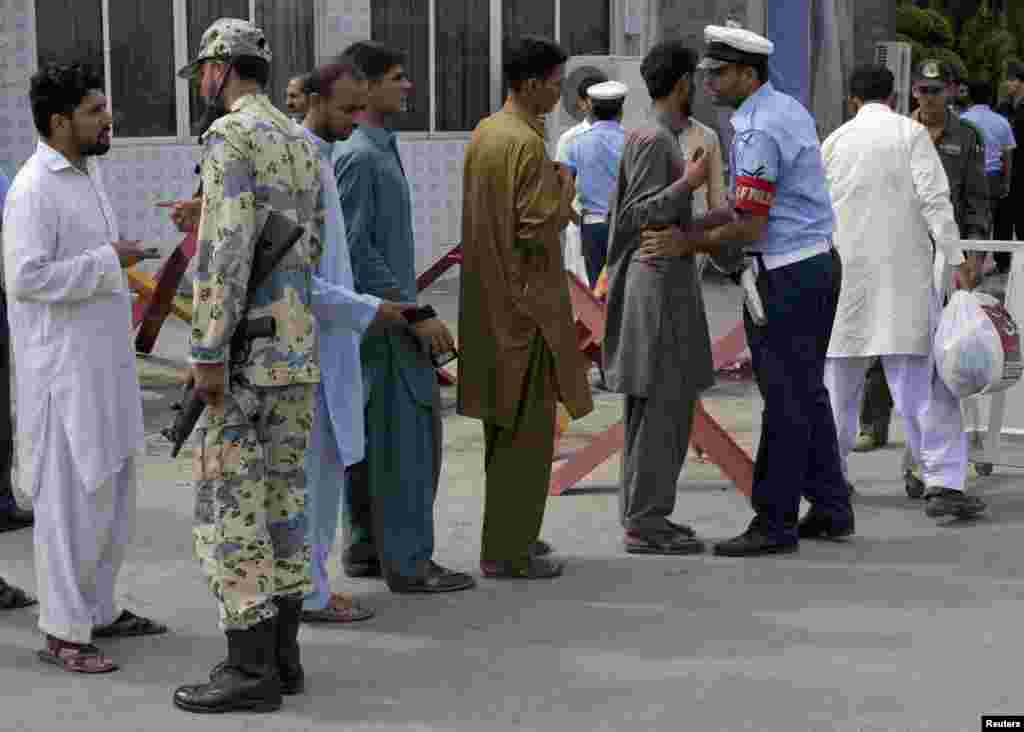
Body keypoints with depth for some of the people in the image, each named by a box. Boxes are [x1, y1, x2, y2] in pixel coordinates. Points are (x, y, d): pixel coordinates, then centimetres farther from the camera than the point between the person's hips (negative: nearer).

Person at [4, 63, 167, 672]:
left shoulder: (87, 174, 13)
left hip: (105, 365, 9)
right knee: (74, 497, -4)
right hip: (64, 373, -9)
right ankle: (63, 632, 5)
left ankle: (100, 609, 27)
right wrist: (109, 261, -21)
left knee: (113, 493, 15)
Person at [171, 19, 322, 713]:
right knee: (280, 496, 12)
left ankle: (250, 671, -2)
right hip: (299, 346, 9)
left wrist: (207, 355, -21)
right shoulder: (303, 144, 15)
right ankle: (280, 654, 16)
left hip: (247, 351, -9)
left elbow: (225, 250, -22)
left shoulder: (229, 136, -14)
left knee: (229, 504, -4)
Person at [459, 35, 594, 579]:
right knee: (526, 428, -3)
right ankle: (507, 551, 0)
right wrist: (565, 192, -5)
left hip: (490, 296, 9)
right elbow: (540, 227, -22)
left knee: (503, 421, 16)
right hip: (525, 299, -9)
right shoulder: (527, 143, -18)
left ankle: (509, 535, 24)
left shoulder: (484, 132, 11)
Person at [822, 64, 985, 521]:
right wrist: (955, 257, -9)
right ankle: (943, 483, -10)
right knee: (923, 380, -4)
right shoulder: (911, 133, -1)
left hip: (847, 271, 3)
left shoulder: (833, 142, 9)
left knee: (841, 376, 15)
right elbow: (934, 199, -10)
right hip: (904, 271, -3)